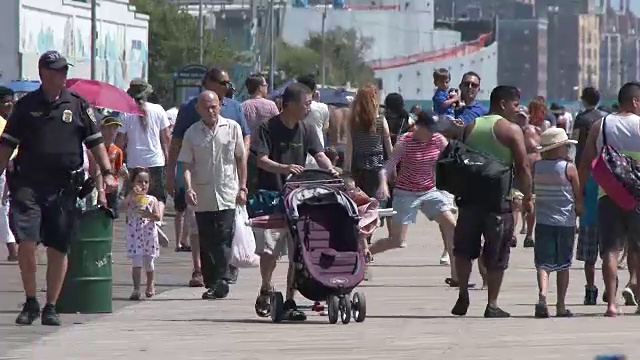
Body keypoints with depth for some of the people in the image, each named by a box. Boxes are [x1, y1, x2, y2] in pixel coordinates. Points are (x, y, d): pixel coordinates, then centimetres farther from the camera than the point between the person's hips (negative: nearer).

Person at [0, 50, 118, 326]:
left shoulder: (78, 105, 7)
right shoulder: (26, 105, 6)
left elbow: (95, 142, 10)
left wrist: (107, 172, -1)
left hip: (64, 186, 1)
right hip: (28, 184, -1)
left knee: (58, 249, 2)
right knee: (26, 241, -12)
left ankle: (51, 307, 11)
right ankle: (31, 302, 3)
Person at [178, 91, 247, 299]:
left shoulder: (232, 128, 4)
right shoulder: (192, 133, 5)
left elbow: (240, 159, 11)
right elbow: (187, 164, 3)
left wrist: (242, 187, 6)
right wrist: (189, 188, -13)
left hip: (227, 195, -2)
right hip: (202, 197, 2)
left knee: (223, 239, -10)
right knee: (206, 243, 4)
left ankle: (221, 282, -12)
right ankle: (211, 283, 10)